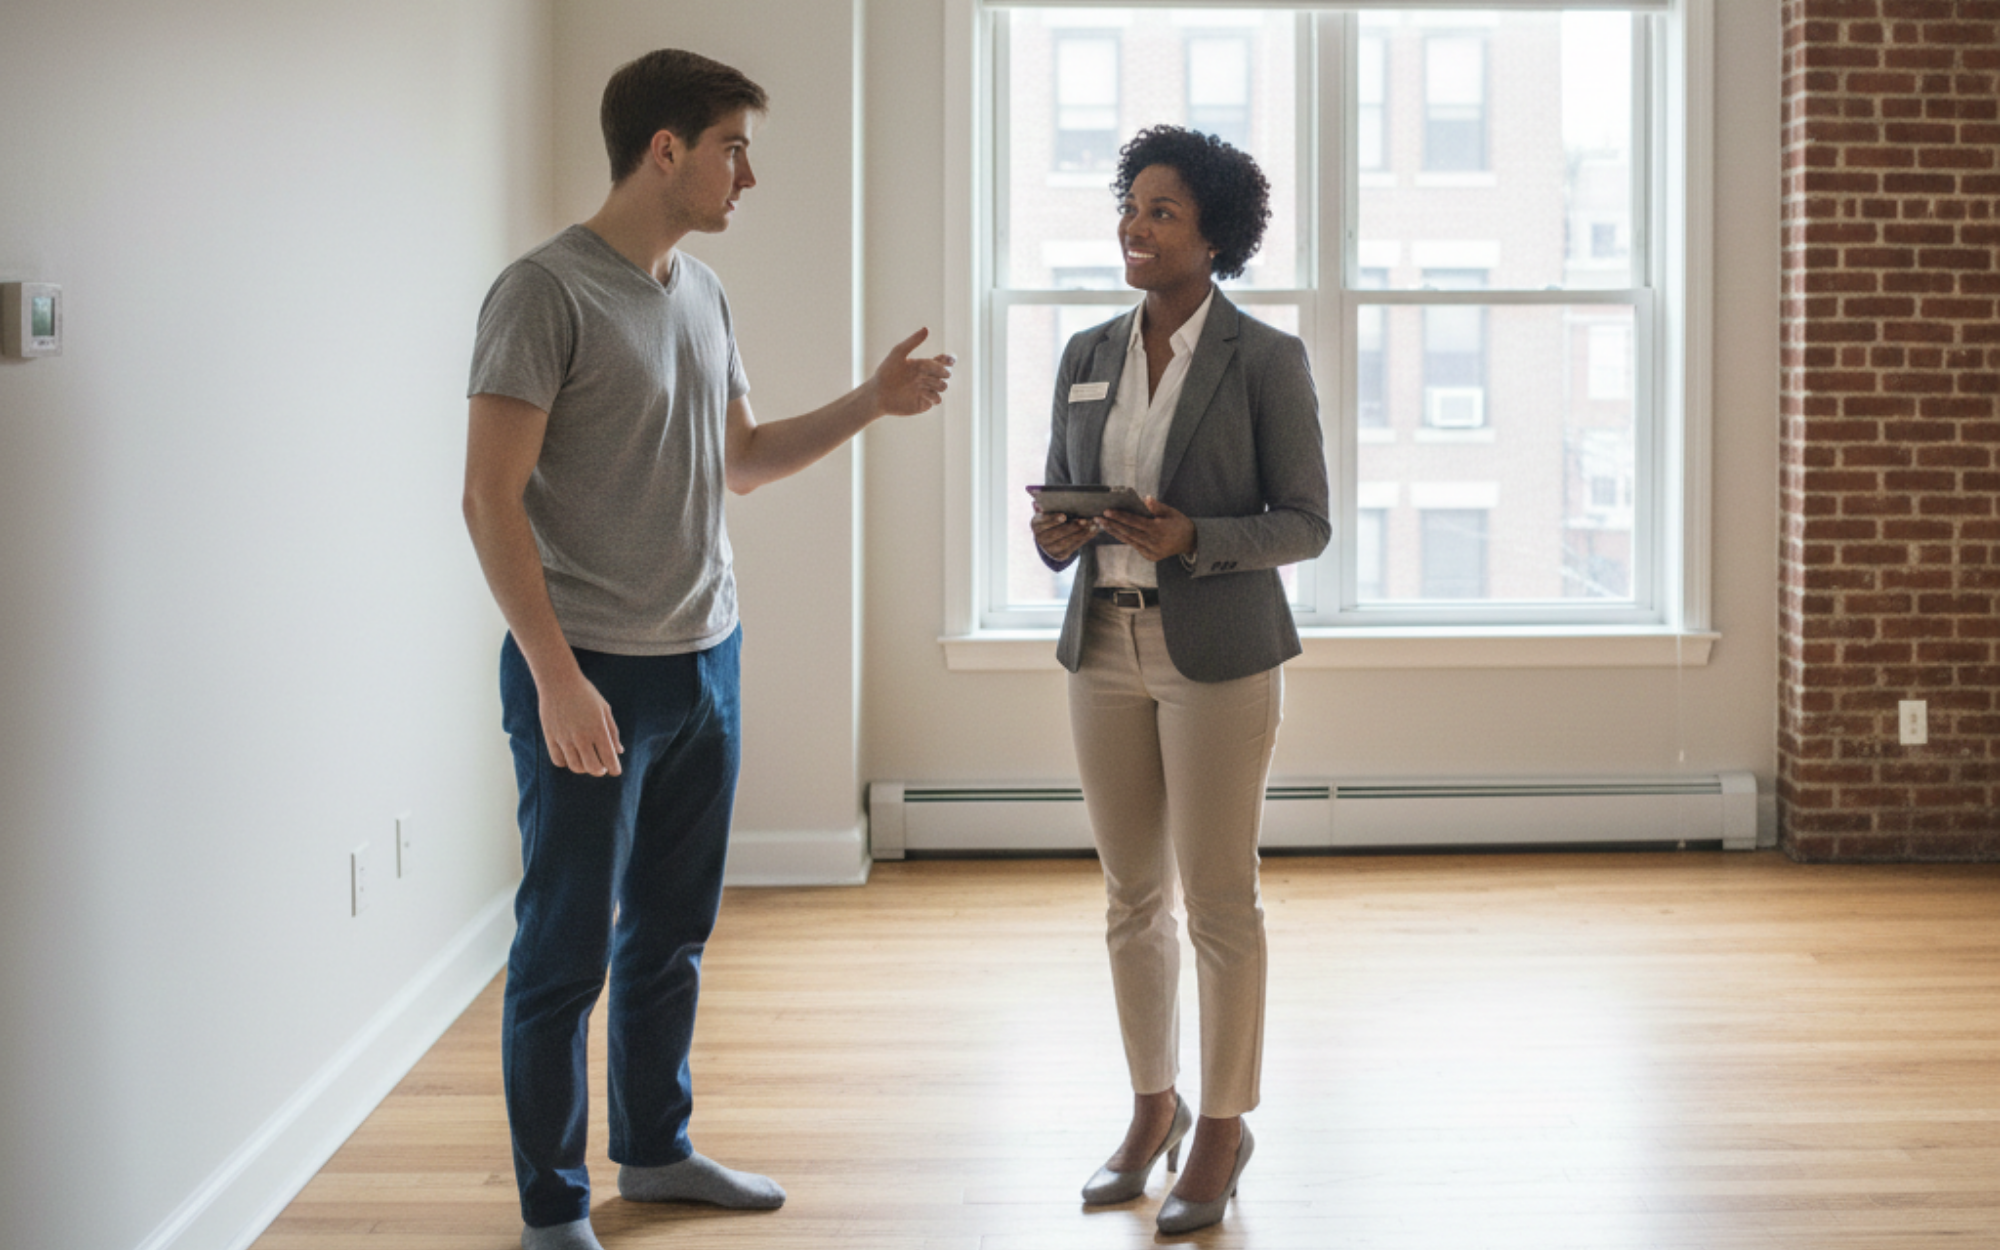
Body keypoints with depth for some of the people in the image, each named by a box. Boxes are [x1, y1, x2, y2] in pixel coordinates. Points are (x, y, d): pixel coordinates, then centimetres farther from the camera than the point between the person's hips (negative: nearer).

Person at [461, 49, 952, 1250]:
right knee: (568, 951, 2)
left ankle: (656, 1148, 34)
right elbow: (491, 497, -16)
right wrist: (557, 678, -21)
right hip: (592, 675, -8)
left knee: (672, 934, 18)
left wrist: (871, 403, 8)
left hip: (705, 659, 8)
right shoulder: (546, 291, -13)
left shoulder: (703, 292, 11)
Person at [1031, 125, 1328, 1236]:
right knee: (1132, 897, 12)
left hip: (1219, 654, -5)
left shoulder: (1266, 359, -7)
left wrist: (1192, 539, -22)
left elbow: (1305, 522, -6)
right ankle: (1153, 1108, 28)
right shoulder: (1086, 356, 8)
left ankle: (1223, 1127, 16)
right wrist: (1055, 536, -10)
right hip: (1104, 651, 5)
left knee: (1218, 902, 2)